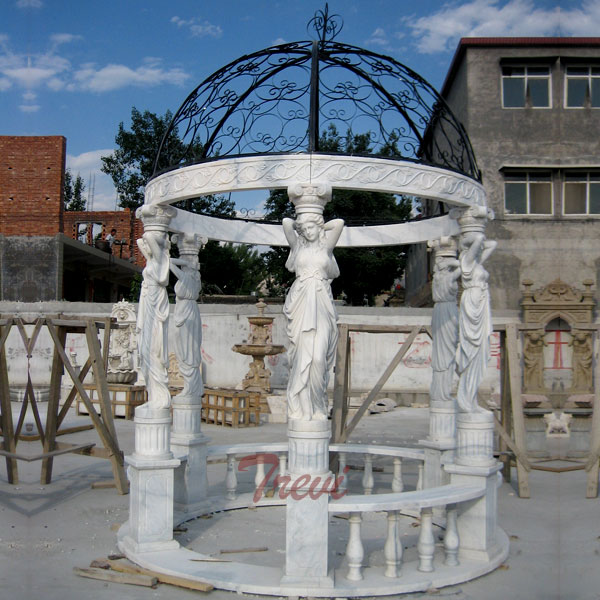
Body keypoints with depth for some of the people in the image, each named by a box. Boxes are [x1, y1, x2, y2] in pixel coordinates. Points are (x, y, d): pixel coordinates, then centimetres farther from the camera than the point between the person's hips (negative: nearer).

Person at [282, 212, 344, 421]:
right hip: (301, 303, 1)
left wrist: (321, 227, 17)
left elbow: (339, 223, 3)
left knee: (319, 355, -11)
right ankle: (300, 407, 3)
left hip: (321, 304, 0)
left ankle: (317, 407, -2)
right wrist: (298, 225, 23)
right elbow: (286, 222, 5)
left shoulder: (326, 247, 12)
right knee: (302, 355, -3)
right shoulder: (297, 246, 13)